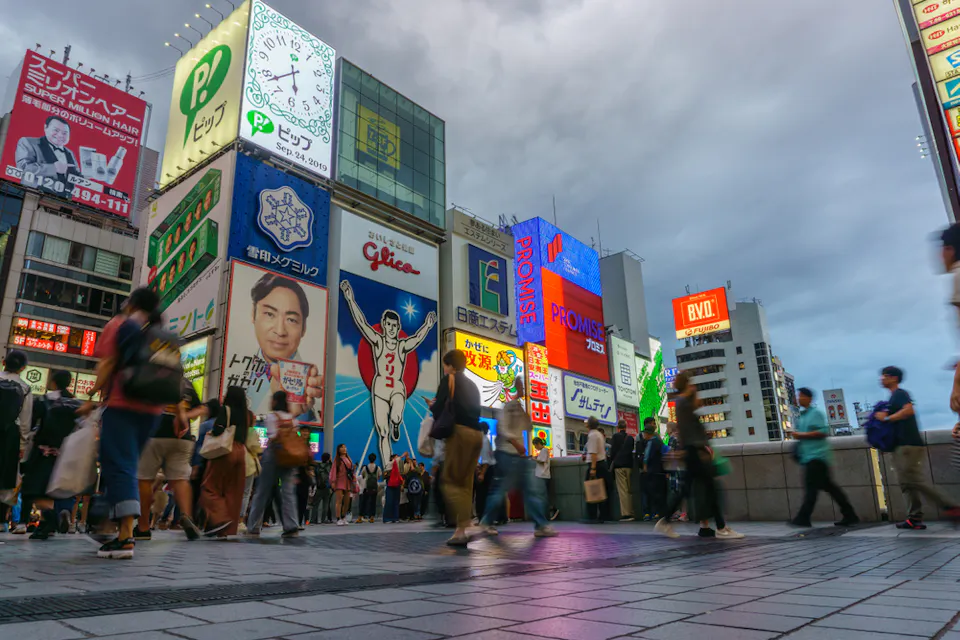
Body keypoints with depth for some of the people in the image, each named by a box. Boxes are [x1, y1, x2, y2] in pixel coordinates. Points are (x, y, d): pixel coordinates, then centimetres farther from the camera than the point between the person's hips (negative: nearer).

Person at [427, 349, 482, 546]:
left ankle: (467, 526, -19)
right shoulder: (472, 385, 21)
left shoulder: (448, 380, 1)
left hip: (459, 432, -7)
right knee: (465, 483, 10)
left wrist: (432, 406, 17)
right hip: (476, 434, 7)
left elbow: (439, 410, -6)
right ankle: (461, 530, 9)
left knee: (450, 481, -3)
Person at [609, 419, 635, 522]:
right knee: (629, 490, 9)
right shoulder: (630, 437, 8)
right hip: (629, 465, 4)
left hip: (619, 465, -4)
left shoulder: (615, 436, -4)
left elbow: (613, 451, -5)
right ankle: (631, 513, 11)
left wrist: (612, 461, 7)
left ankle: (625, 514, -8)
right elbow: (632, 451, 14)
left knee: (622, 490, -5)